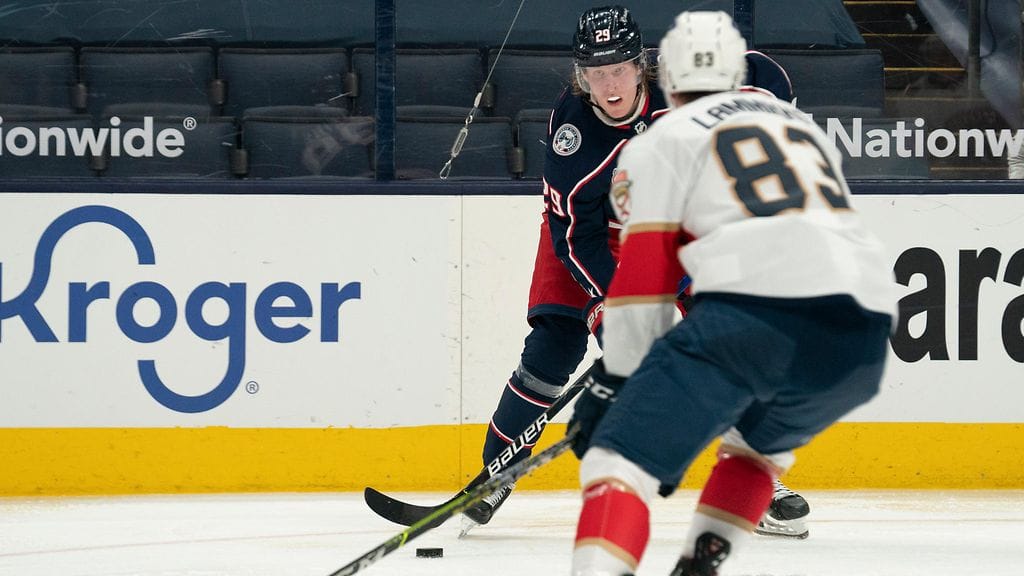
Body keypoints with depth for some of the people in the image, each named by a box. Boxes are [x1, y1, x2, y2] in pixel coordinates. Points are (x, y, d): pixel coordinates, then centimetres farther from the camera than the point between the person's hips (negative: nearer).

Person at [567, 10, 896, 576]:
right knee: (758, 440, 35)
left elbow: (644, 273, 7)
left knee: (620, 459, -7)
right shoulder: (806, 127, 33)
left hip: (754, 315, -6)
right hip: (864, 336, 6)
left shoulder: (662, 141, 14)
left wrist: (614, 381, 14)